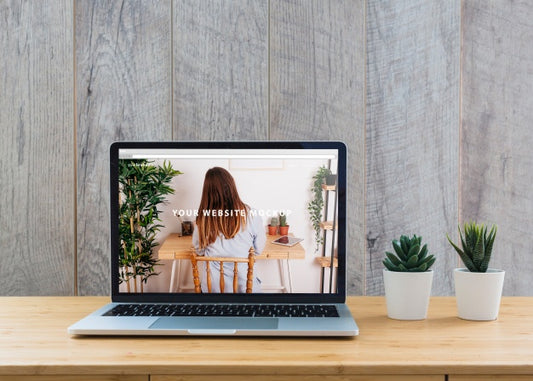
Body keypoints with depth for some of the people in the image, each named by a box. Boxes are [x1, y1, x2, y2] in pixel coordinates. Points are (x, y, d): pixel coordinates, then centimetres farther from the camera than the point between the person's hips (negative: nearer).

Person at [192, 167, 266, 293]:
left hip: (212, 286, 1)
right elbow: (259, 250, -3)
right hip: (244, 285, -1)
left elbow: (199, 250, 1)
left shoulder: (203, 218, -14)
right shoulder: (251, 215, -17)